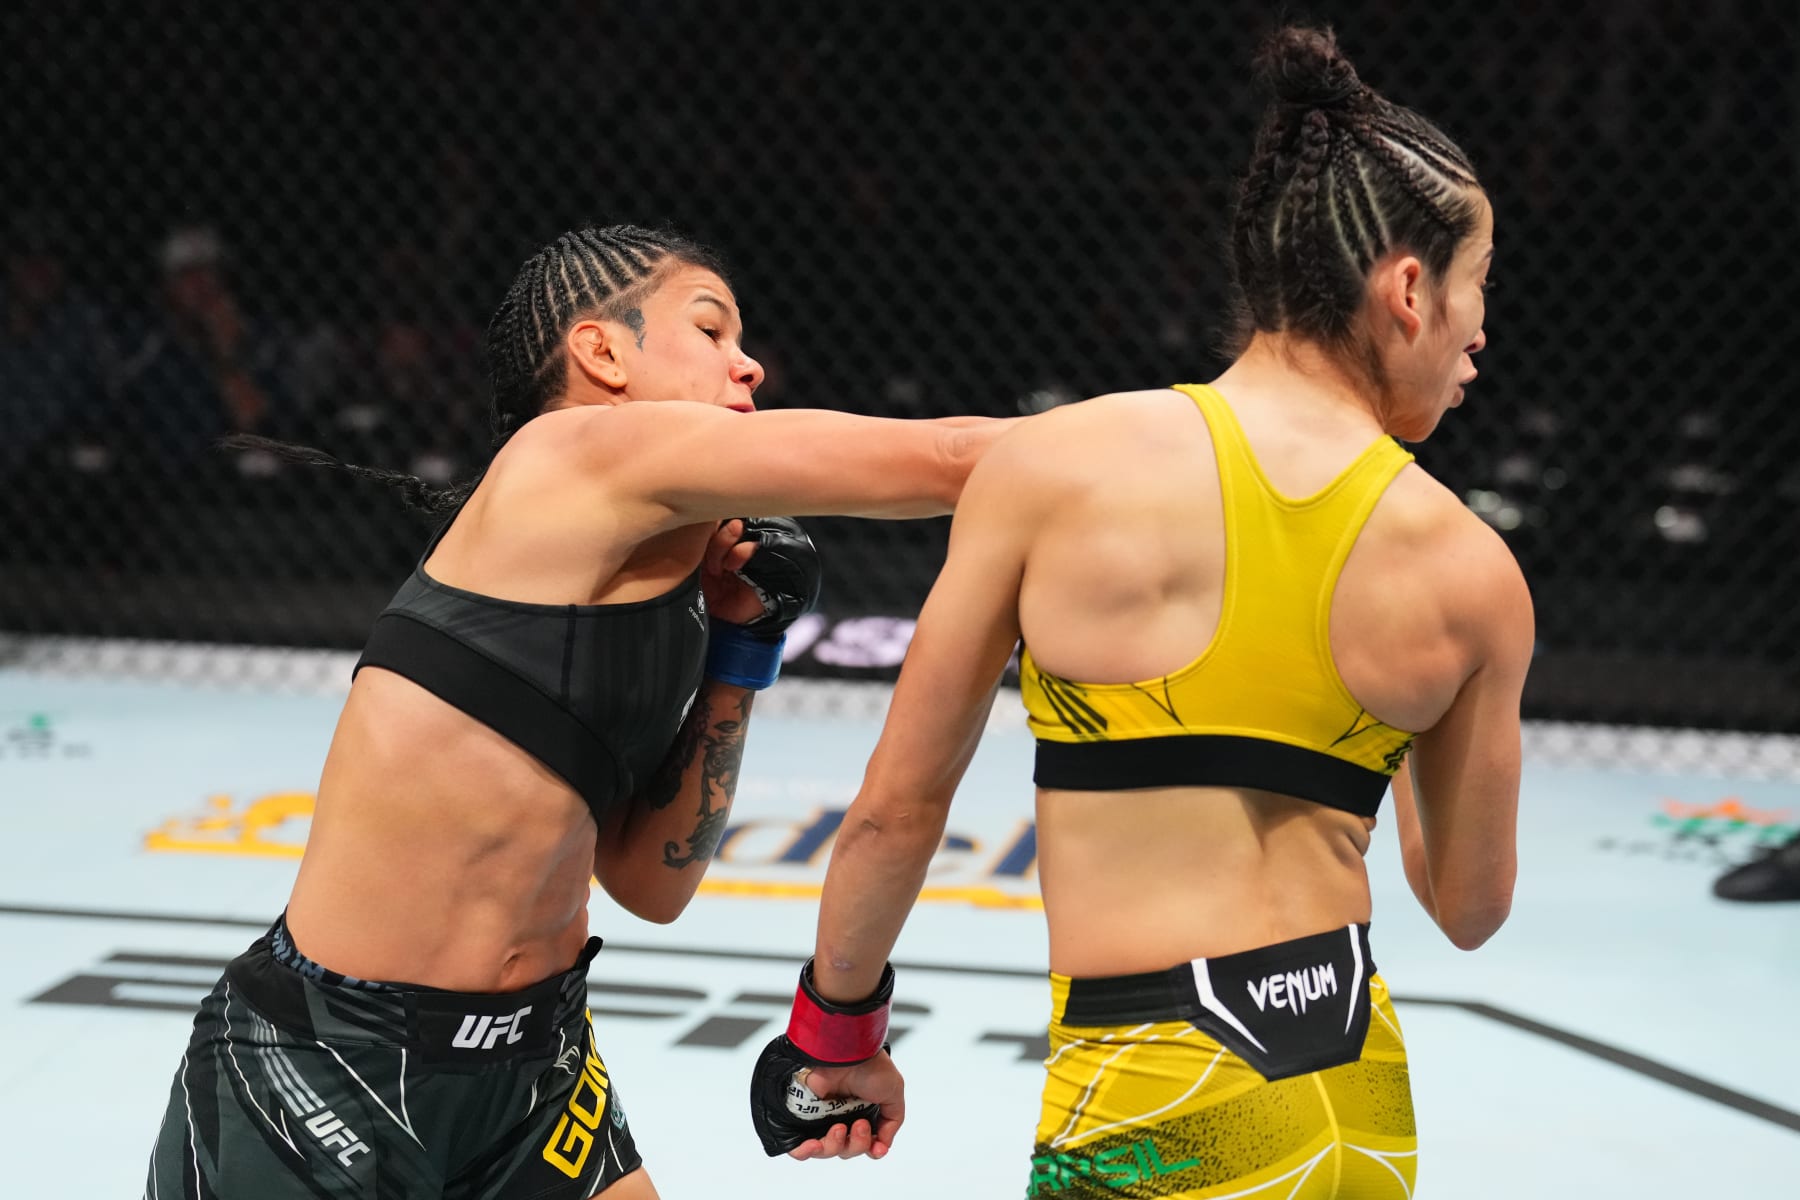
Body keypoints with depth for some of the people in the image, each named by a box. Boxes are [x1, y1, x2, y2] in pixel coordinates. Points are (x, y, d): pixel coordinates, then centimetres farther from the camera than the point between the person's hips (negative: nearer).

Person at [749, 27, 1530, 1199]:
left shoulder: (1047, 468, -5)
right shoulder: (1474, 576, 1)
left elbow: (897, 810, 1)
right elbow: (1471, 908, 14)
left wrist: (838, 1029, 17)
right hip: (1362, 1087, 4)